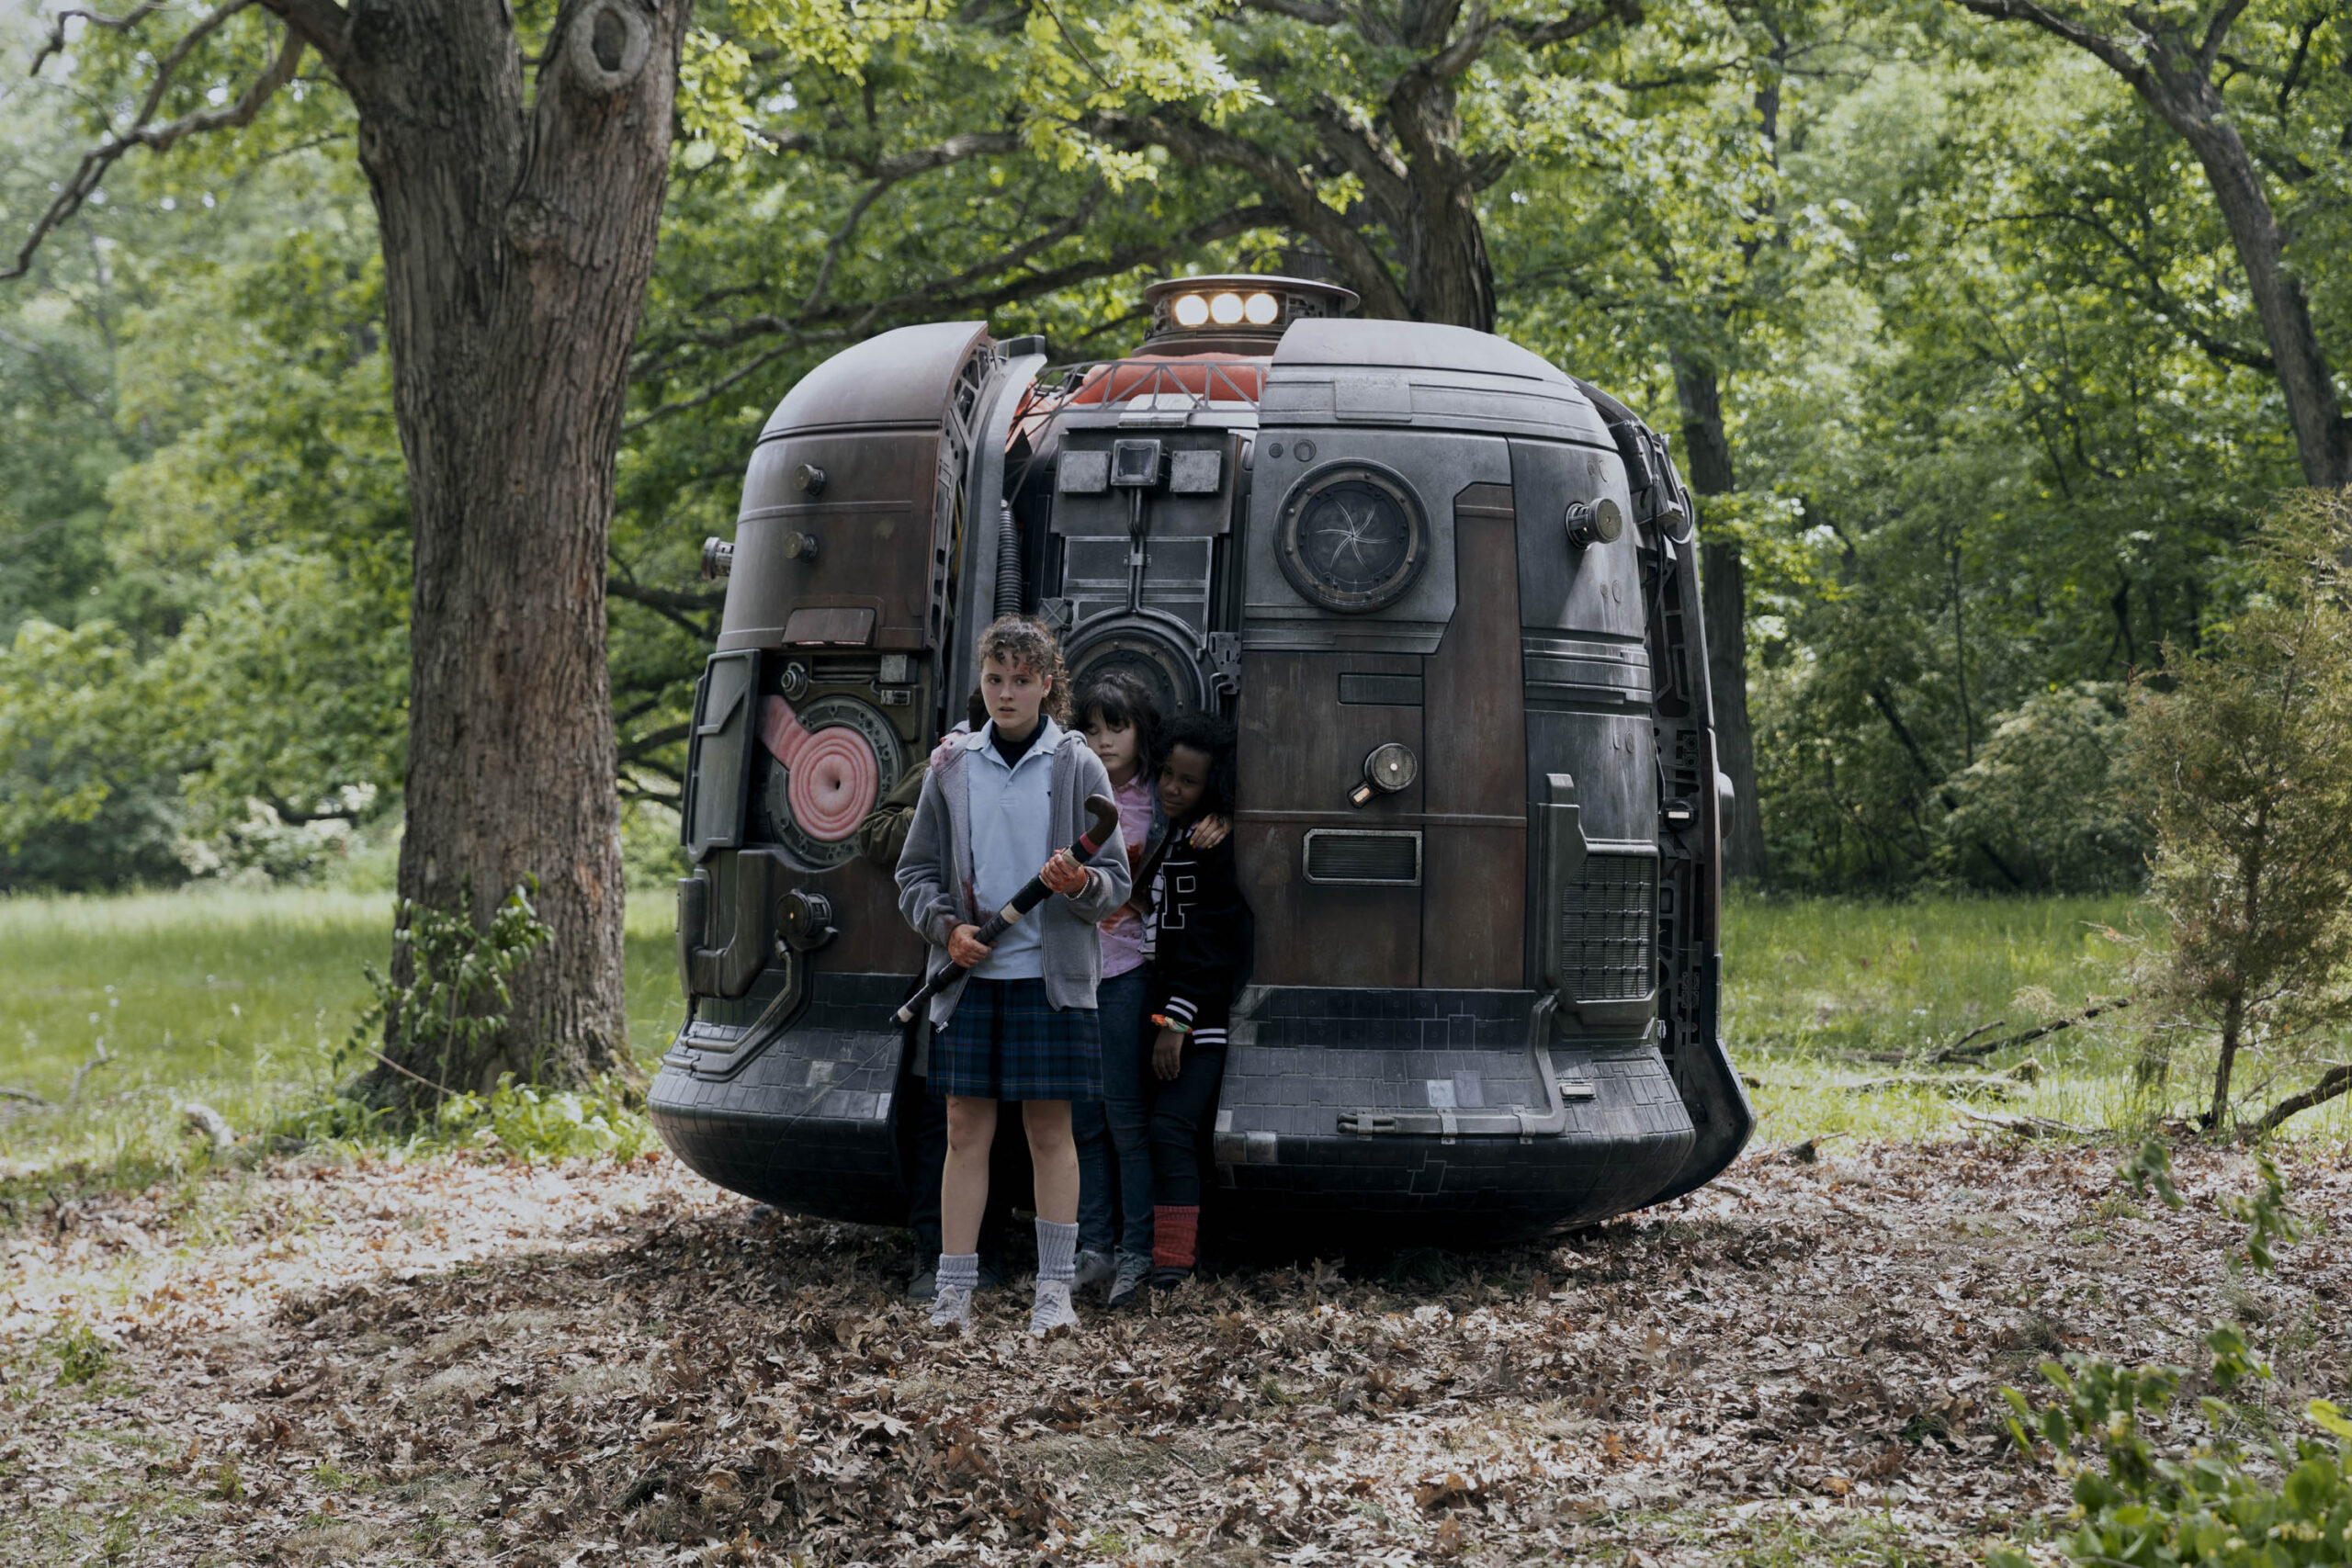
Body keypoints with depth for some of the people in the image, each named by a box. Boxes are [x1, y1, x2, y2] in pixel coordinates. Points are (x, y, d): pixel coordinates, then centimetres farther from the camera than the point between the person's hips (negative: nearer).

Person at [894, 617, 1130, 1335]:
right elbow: (915, 874, 12)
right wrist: (946, 928, -6)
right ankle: (954, 1289, 7)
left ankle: (1055, 1288, 9)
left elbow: (1117, 883, 2)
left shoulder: (1078, 767, 2)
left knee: (1050, 1131, 2)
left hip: (1051, 979, -2)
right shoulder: (951, 768, 8)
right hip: (969, 979, 2)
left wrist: (1083, 885, -20)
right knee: (967, 1130, 3)